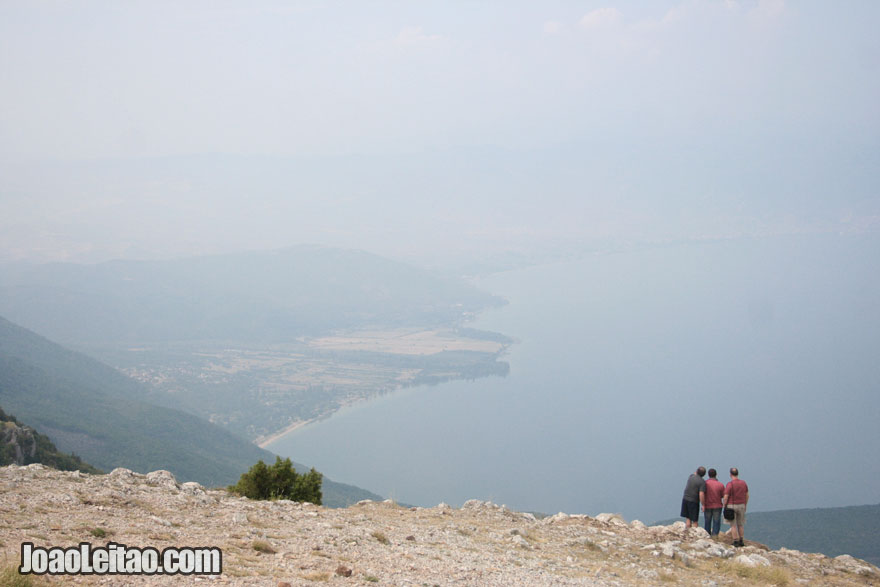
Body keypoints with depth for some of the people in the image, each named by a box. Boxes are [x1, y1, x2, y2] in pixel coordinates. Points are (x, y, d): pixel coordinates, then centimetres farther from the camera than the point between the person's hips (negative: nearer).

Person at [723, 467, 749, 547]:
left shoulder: (730, 484, -15)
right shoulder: (744, 483, 1)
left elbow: (725, 497, -16)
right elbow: (747, 496, 8)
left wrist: (724, 507, -4)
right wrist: (745, 506, 19)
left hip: (731, 506, -5)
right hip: (741, 505, 5)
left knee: (733, 525, 1)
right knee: (741, 525, 14)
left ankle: (735, 541, -1)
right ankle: (741, 541, 15)